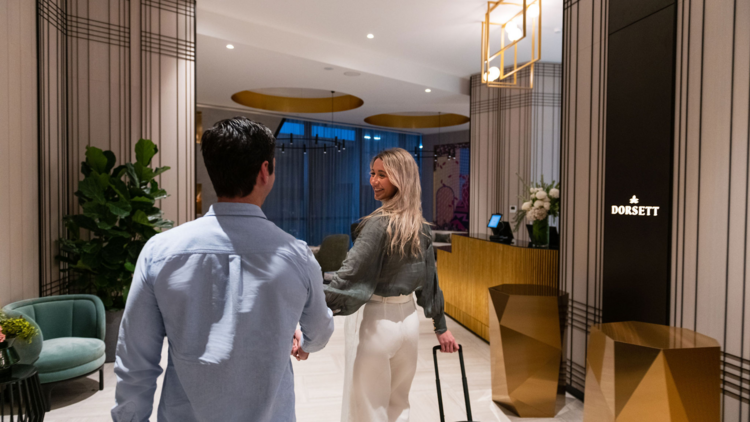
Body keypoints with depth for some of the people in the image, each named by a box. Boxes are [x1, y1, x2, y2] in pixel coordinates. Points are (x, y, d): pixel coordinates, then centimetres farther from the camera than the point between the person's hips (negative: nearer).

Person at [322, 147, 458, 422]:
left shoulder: (379, 224, -17)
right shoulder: (421, 227, 3)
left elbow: (349, 276, -24)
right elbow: (429, 281, 10)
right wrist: (441, 327, 17)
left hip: (375, 321, -7)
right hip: (408, 318, 7)